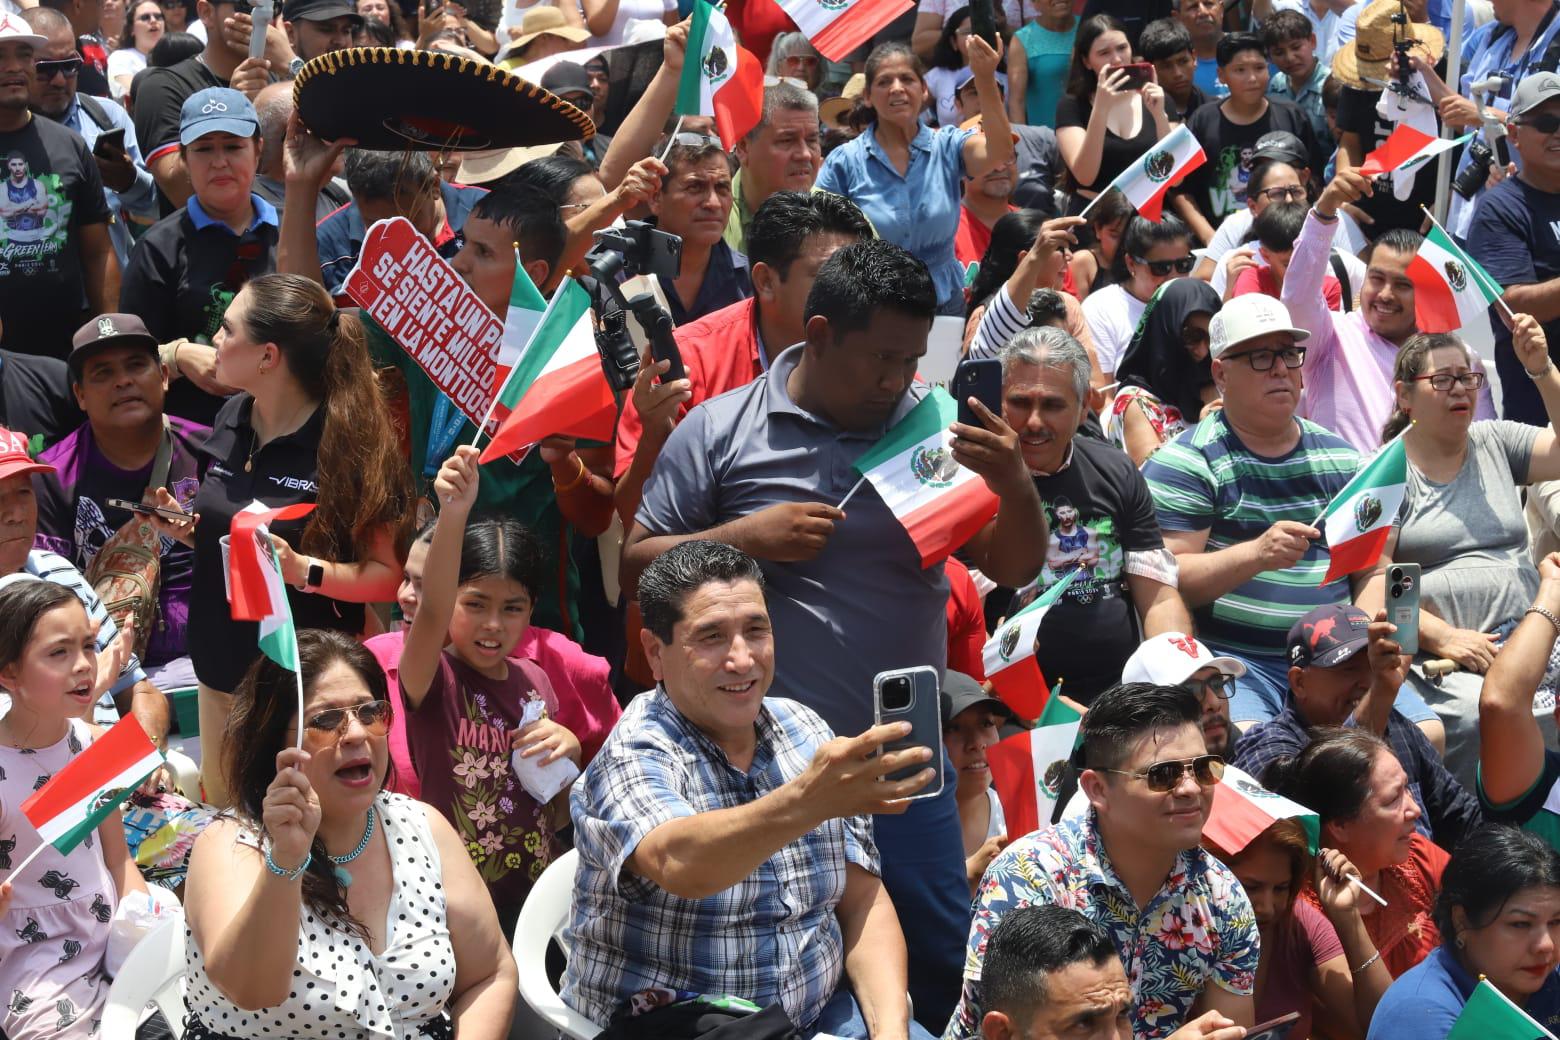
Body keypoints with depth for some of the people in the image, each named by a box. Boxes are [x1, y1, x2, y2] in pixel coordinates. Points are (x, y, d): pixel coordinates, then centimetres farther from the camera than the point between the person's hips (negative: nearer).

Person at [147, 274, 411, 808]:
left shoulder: (350, 443, -18)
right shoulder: (231, 419, 3)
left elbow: (388, 576, -16)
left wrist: (304, 571, -30)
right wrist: (186, 527, -1)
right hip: (222, 669, 7)